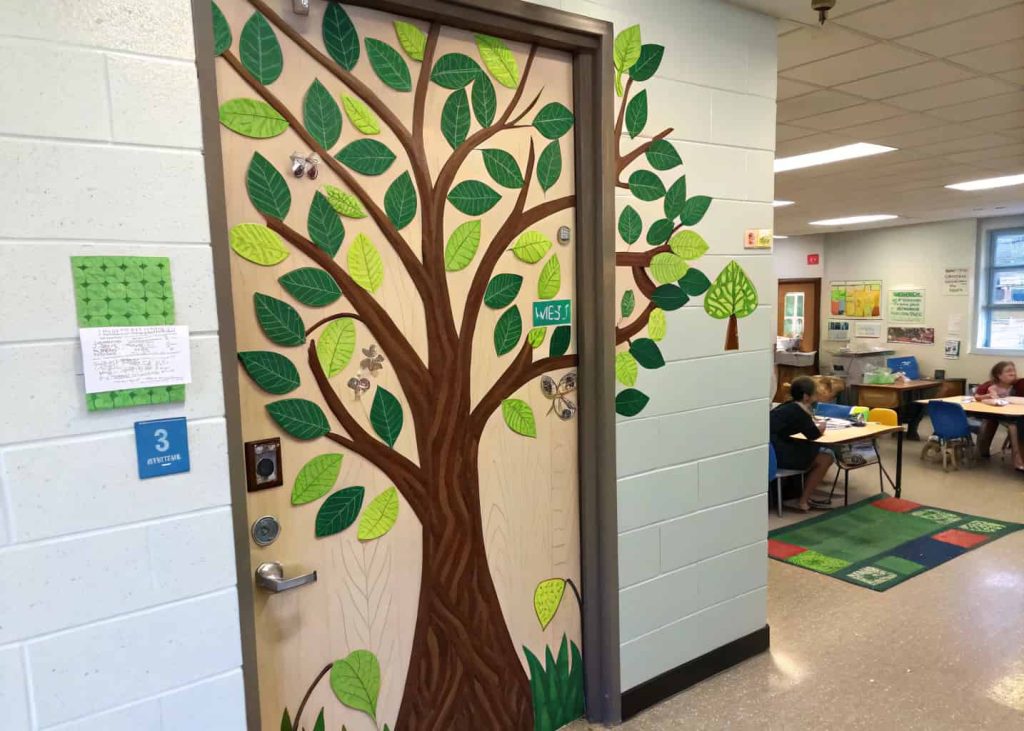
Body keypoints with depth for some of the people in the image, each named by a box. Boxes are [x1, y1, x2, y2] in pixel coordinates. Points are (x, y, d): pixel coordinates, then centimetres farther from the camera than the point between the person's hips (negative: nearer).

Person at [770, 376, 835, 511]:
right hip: (778, 453, -9)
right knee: (825, 459, -1)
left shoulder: (787, 406, 15)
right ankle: (803, 501, 4)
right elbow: (813, 435, -9)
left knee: (815, 451, 24)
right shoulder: (798, 410, -10)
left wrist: (814, 426, 19)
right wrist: (821, 428, 11)